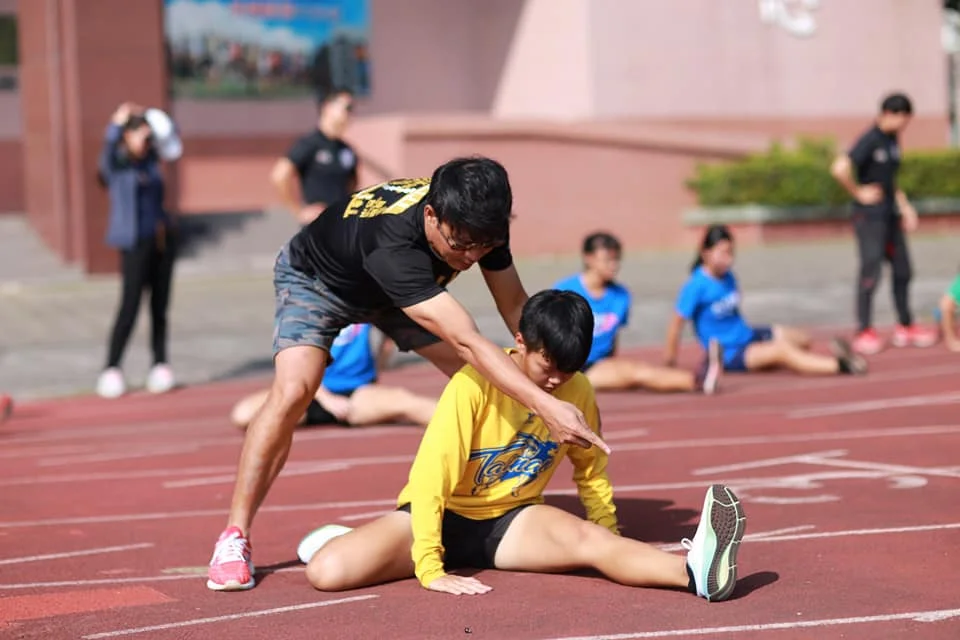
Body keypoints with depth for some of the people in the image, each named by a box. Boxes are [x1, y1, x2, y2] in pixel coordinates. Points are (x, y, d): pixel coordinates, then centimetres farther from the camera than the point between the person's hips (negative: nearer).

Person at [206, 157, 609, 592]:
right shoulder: (392, 244, -48)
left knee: (489, 384, -8)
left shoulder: (477, 221, -28)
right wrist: (545, 406, -58)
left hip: (400, 288, 6)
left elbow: (515, 307, -15)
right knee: (292, 392, -28)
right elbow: (467, 342, -52)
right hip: (316, 279, -6)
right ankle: (235, 537, -18)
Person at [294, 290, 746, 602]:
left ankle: (694, 571, -56)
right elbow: (431, 474, -26)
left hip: (511, 520, 3)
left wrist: (614, 544, 16)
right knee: (327, 572, -27)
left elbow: (590, 469, 9)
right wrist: (430, 568, -32)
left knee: (589, 539, -33)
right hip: (446, 515, -2)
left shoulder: (578, 392, -8)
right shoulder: (475, 384, -23)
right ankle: (343, 541, 8)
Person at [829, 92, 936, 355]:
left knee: (903, 271, 11)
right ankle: (864, 332, 3)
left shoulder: (893, 141, 11)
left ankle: (905, 327, 23)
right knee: (871, 272, -6)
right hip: (870, 215, -9)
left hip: (891, 215, 9)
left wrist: (905, 207, 16)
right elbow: (839, 169, -29)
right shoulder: (870, 140, -16)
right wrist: (858, 193, -17)